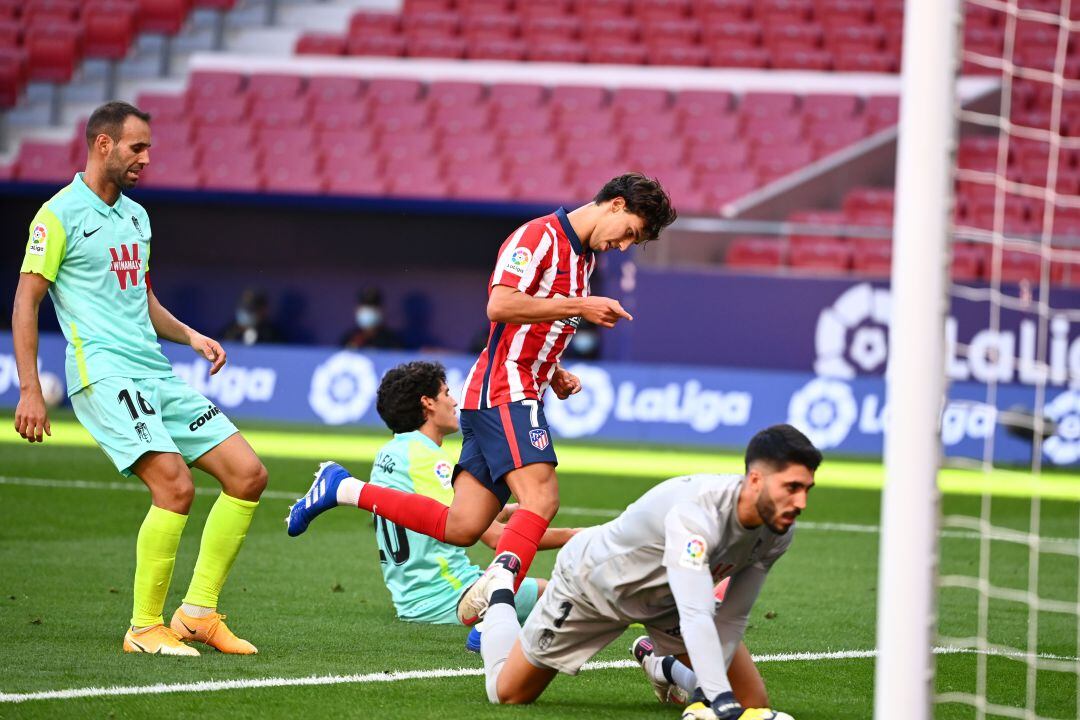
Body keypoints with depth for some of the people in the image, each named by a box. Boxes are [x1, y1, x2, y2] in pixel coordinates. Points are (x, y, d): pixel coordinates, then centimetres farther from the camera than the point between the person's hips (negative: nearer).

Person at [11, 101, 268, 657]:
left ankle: (198, 611, 5)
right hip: (104, 375, -8)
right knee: (175, 486, -24)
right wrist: (30, 391, -12)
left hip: (157, 376, 8)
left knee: (247, 473, -1)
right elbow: (25, 303, -5)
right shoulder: (60, 214, -4)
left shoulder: (137, 216, 20)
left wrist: (189, 335, 14)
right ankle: (144, 628, -11)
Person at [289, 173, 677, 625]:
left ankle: (346, 490, 13)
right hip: (503, 390, -9)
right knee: (541, 498, -24)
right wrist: (578, 306, -20)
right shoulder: (540, 235, -9)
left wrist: (554, 374, 14)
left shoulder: (583, 257, 21)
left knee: (462, 527, 2)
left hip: (521, 394, 9)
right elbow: (500, 306, -21)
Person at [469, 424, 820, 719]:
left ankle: (661, 665, 24)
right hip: (592, 580, -6)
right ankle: (500, 590, 36)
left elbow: (732, 618, -16)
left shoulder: (778, 529, -22)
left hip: (667, 601, 6)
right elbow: (695, 617, -54)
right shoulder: (696, 510, -45)